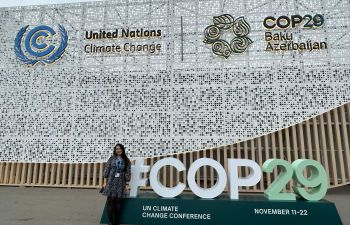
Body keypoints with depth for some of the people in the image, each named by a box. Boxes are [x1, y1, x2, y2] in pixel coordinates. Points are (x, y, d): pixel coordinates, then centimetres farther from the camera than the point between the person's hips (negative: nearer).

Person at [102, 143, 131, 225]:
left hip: (120, 183, 0)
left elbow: (128, 172, 2)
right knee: (110, 201, -2)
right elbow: (106, 170, 4)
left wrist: (127, 184, -2)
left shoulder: (126, 160, 4)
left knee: (118, 202, 5)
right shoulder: (111, 159, 4)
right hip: (111, 182, 0)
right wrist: (106, 180, 0)